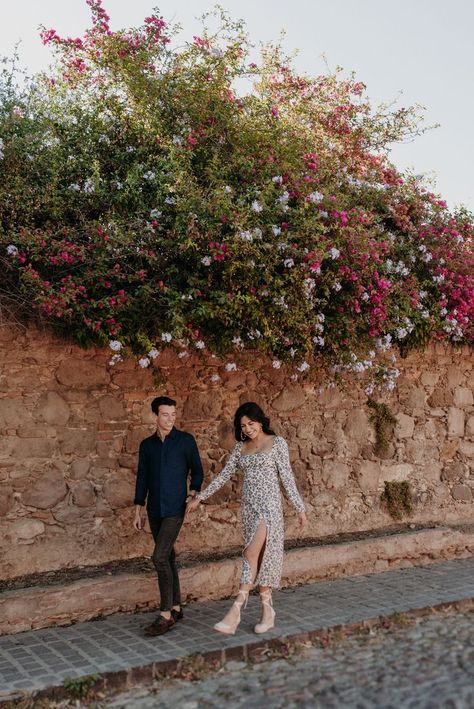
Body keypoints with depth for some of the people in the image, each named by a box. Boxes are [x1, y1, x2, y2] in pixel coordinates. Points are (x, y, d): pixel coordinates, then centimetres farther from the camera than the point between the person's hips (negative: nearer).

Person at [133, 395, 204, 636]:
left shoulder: (186, 440, -2)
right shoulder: (147, 445, 8)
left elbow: (197, 469, 6)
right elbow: (142, 478, 12)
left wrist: (194, 492, -9)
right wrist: (138, 511, 11)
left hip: (175, 509, -4)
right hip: (155, 510, 4)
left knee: (160, 557, -14)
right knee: (168, 557, 11)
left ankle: (166, 615, -8)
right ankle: (176, 607, 23)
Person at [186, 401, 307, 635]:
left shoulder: (277, 443, -2)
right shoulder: (241, 447, 11)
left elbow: (287, 477, -1)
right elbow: (224, 475, 13)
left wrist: (300, 508, -2)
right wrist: (199, 498, 9)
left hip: (269, 504, -5)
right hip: (249, 505, 5)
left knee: (252, 553, -17)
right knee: (258, 555, 5)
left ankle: (237, 608, -18)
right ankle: (267, 611, 12)